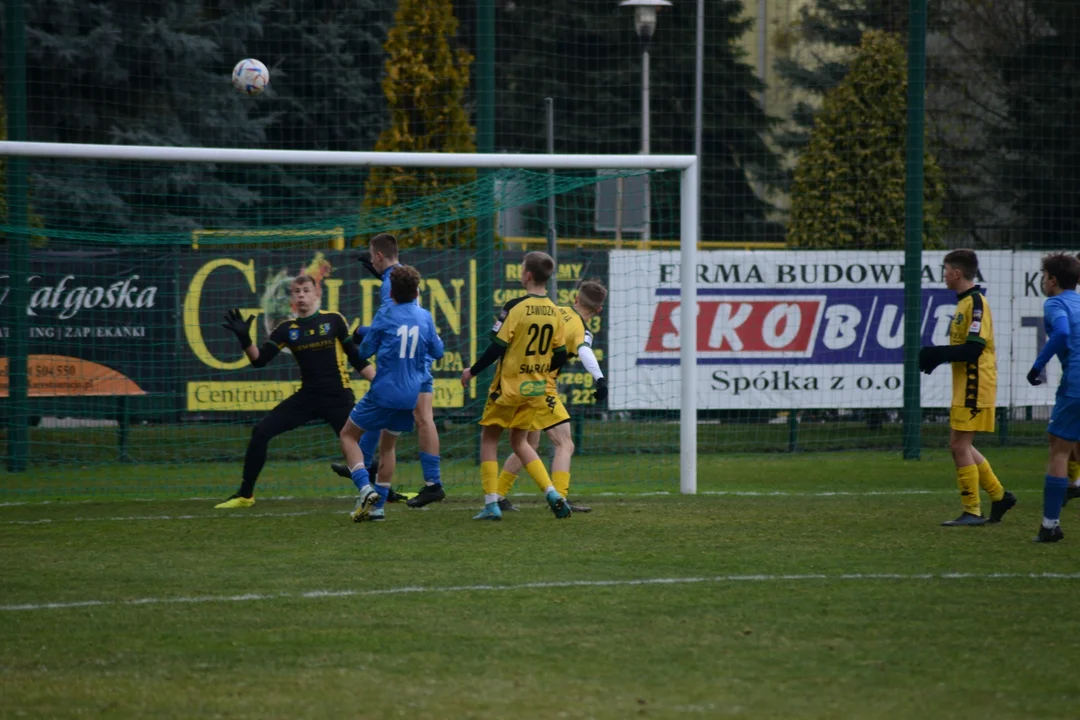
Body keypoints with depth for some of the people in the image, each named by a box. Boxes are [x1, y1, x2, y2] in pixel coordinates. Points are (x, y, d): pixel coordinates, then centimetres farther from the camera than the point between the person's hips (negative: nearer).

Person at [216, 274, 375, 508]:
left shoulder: (334, 320, -1)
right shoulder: (287, 329, 5)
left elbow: (356, 358, 4)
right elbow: (259, 360, 0)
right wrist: (245, 339, -17)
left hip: (338, 398, -3)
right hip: (307, 397, 3)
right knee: (261, 432, -7)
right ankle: (245, 495, 2)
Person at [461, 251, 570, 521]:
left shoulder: (516, 307, -15)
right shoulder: (554, 311, 3)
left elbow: (497, 347, -17)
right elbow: (560, 357, 6)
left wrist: (472, 371, -4)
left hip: (510, 385, -6)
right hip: (536, 388, 6)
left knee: (489, 438, 9)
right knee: (519, 441, 19)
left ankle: (491, 503, 1)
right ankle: (552, 494, 3)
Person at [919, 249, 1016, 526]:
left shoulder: (975, 303, -15)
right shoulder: (965, 303, 16)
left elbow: (973, 349, -22)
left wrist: (937, 354, -17)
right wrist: (938, 356, 11)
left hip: (975, 387, -10)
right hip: (964, 387, 10)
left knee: (961, 446, -7)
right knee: (960, 446, 14)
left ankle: (972, 512, -3)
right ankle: (1000, 496, 20)